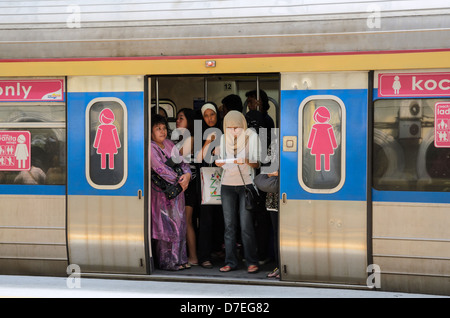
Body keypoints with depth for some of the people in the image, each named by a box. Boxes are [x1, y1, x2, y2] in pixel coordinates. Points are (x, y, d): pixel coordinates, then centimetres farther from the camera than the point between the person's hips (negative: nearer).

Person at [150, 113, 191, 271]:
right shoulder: (150, 147, -10)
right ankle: (167, 262, 5)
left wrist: (187, 175, -8)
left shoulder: (169, 144, 13)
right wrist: (179, 180, -12)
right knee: (165, 226, -3)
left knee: (179, 225, 9)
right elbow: (161, 169, -17)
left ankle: (178, 259, 18)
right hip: (162, 192, -7)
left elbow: (182, 162, 12)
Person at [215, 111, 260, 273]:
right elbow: (223, 161, 14)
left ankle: (252, 262, 1)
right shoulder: (223, 138, 8)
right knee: (229, 225, 1)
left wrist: (247, 161, -23)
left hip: (246, 184, -3)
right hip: (227, 184, 3)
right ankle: (230, 261, 6)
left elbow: (257, 163, -3)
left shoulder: (251, 136, -2)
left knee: (246, 225, -7)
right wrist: (219, 163, -9)